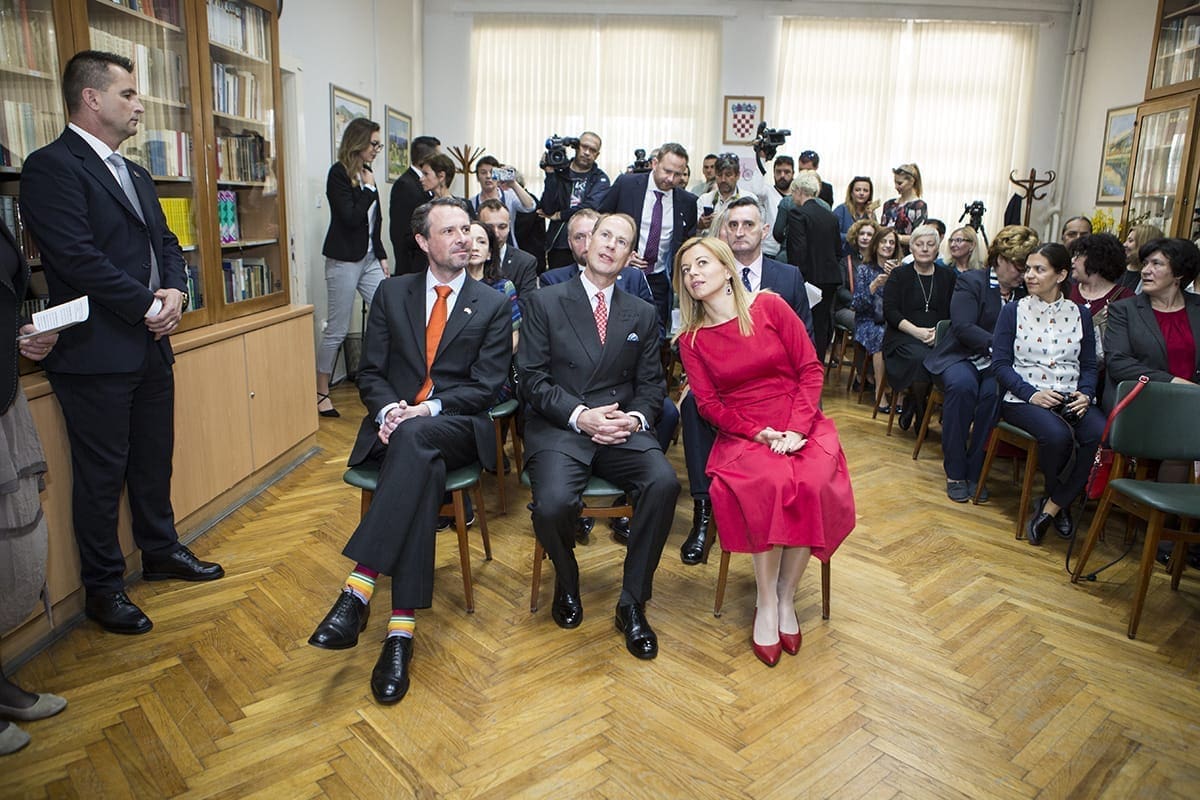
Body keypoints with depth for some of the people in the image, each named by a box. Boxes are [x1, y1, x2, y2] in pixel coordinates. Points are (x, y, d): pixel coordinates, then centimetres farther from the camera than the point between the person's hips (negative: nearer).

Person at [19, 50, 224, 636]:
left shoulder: (136, 175, 17)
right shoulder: (52, 167, -11)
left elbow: (166, 242, 16)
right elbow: (78, 257, -20)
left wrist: (175, 291, -4)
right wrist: (148, 307, -15)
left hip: (151, 345, 8)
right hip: (97, 351, -8)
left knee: (155, 458, 18)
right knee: (102, 472, 3)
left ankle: (161, 551, 35)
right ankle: (103, 588, 17)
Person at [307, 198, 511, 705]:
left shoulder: (493, 305, 9)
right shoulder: (391, 293, 15)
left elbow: (485, 386, -1)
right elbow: (370, 372, 10)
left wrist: (428, 408, -17)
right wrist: (388, 409, -13)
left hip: (456, 428, -1)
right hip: (394, 423, 1)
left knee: (414, 439, -38)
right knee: (423, 471, -36)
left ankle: (358, 588, -41)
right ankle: (402, 629, -38)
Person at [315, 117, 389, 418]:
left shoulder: (365, 174, 12)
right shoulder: (339, 173, -10)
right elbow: (351, 218, -20)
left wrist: (382, 256, 12)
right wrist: (368, 188, -10)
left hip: (369, 258, 7)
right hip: (344, 260, -7)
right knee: (337, 329, 0)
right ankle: (321, 393, 13)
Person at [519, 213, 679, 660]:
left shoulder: (643, 315, 17)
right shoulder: (545, 303, 7)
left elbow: (652, 384, 12)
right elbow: (533, 378, -1)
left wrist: (636, 418, -10)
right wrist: (580, 416, -15)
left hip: (622, 428, 3)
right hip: (558, 426, -2)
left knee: (664, 484, -28)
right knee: (552, 505, -31)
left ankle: (632, 603, -8)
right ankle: (566, 581, 7)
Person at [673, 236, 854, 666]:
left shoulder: (769, 306, 2)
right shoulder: (691, 339, 6)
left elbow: (811, 369, 0)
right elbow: (709, 403, 0)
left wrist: (795, 429, -13)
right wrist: (762, 434, -14)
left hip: (800, 425, 0)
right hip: (743, 435, 0)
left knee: (812, 485, -30)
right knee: (768, 485, -33)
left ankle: (786, 597, -12)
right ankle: (766, 604, -17)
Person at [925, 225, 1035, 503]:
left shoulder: (1027, 292, 13)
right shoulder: (971, 281, 1)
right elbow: (963, 327, -12)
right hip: (963, 356, -2)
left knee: (994, 393, -31)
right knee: (962, 385, -35)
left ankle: (974, 473, -19)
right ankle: (955, 473, -22)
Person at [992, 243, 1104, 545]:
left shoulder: (1080, 314, 14)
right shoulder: (1013, 311, 6)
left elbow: (1089, 366, 12)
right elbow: (1000, 363, -1)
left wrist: (1085, 395, -9)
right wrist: (1031, 394, -15)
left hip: (1070, 400, 3)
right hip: (1023, 399, -3)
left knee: (1101, 434, -29)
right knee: (1057, 435, -33)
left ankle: (1051, 508, -13)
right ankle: (1059, 503, -2)